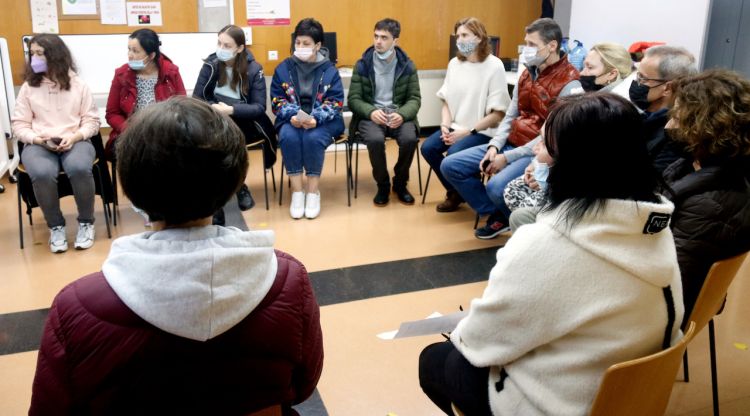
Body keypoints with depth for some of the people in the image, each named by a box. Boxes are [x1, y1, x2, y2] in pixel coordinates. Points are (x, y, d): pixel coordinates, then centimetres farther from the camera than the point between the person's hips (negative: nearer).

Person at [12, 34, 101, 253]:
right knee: (42, 174, -34)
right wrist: (38, 140, -12)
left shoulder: (78, 85, 8)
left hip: (75, 141, -1)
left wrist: (75, 137, -14)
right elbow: (19, 125, 7)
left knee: (79, 169, -36)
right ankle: (56, 226, -9)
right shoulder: (28, 87, 9)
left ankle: (86, 223, -11)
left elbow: (91, 120, 4)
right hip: (38, 145, 1)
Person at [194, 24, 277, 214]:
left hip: (245, 122, -3)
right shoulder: (211, 65, 0)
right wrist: (213, 109, -23)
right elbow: (197, 98, -1)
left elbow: (259, 107, -11)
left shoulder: (253, 69, -6)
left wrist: (231, 110, -28)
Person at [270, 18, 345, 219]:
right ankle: (297, 191, -20)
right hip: (291, 120, 2)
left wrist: (315, 118, -23)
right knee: (288, 137, -31)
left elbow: (335, 102, -5)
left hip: (323, 120, -1)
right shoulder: (283, 69, 4)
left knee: (313, 138, -33)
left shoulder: (329, 70, 0)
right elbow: (277, 100, 2)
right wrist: (292, 115, -20)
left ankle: (313, 192, -18)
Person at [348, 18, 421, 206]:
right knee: (375, 139, -34)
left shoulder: (407, 65, 3)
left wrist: (402, 114, -20)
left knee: (409, 139, -30)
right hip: (371, 115, -1)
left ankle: (400, 183, -3)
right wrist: (371, 112, -22)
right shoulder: (362, 65, 1)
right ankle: (383, 185, -8)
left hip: (399, 114, 1)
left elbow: (415, 98, 2)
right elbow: (354, 99, 0)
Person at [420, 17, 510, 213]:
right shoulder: (454, 63, 4)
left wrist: (467, 132, -16)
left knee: (453, 154, -27)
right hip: (456, 127, 6)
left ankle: (459, 192, 6)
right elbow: (447, 101, 12)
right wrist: (445, 126, -6)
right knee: (428, 148, -15)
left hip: (482, 131, -5)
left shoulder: (494, 66, -12)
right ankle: (454, 191, 9)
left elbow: (498, 114, -13)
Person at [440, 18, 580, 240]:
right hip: (510, 144, 8)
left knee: (496, 186, -35)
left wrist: (508, 158, -19)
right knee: (450, 166, -1)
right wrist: (494, 147, -5)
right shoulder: (527, 74, 12)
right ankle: (498, 214, 7)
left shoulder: (569, 84, -15)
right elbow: (510, 116, 14)